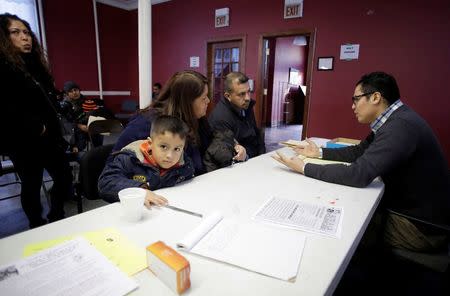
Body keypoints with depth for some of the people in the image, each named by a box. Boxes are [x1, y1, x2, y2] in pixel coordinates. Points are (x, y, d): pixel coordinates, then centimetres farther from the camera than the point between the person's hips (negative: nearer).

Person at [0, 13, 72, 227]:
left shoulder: (35, 63, 14)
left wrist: (53, 128, 7)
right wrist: (35, 127, -15)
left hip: (50, 136, 7)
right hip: (24, 142, -6)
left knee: (65, 179, 8)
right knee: (32, 187, 8)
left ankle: (57, 218, 30)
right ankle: (38, 228, 28)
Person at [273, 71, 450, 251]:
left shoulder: (400, 126, -29)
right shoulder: (394, 120, 3)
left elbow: (359, 174, -33)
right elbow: (359, 152, 12)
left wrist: (304, 168, -27)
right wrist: (320, 153, 6)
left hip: (421, 223, -8)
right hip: (406, 204, 8)